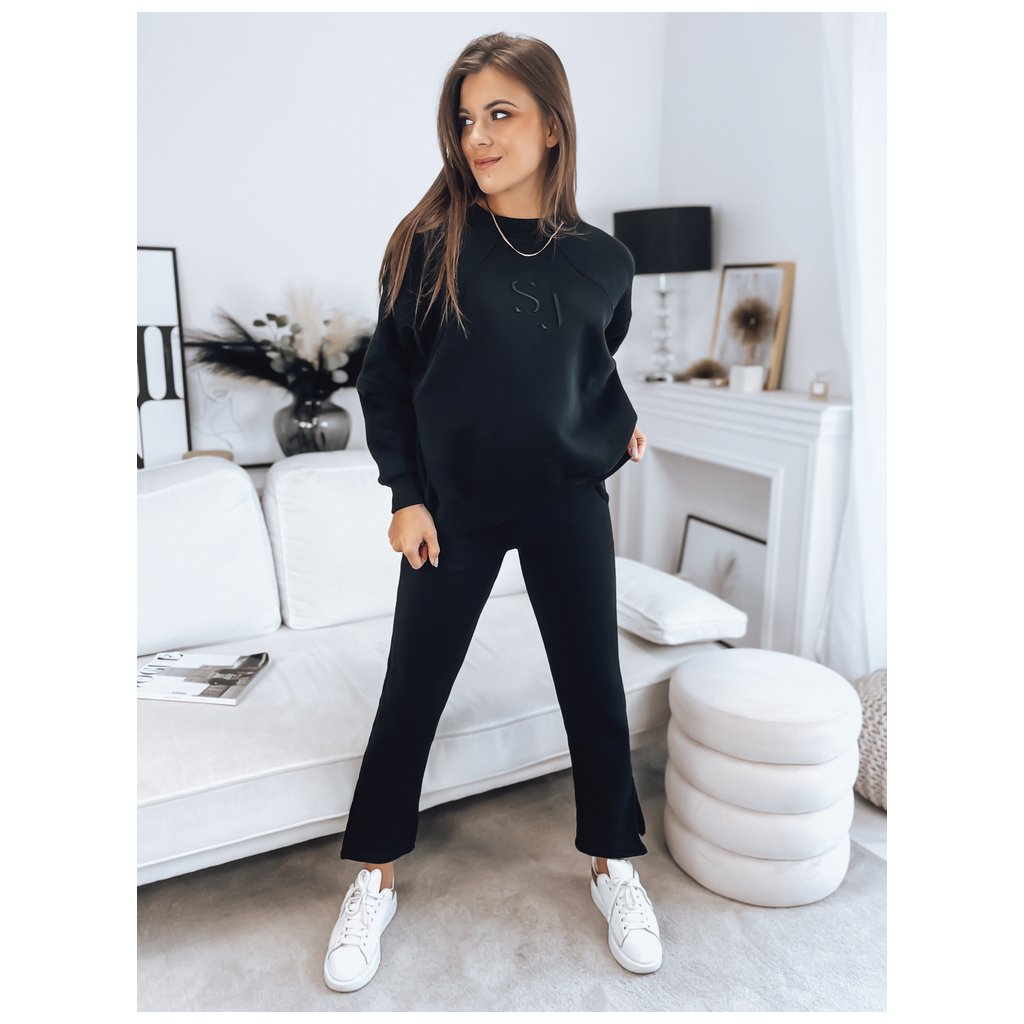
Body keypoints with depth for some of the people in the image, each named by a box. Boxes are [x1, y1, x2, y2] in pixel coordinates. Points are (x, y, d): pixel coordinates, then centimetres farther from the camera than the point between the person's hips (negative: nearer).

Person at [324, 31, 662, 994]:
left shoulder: (602, 260, 0)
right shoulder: (429, 242, -5)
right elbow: (387, 375, -2)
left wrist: (618, 428, 6)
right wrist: (405, 494, -5)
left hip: (567, 502, 2)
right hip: (454, 506, -1)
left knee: (594, 687, 10)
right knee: (411, 691, 7)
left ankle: (612, 862, 33)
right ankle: (375, 877, 30)